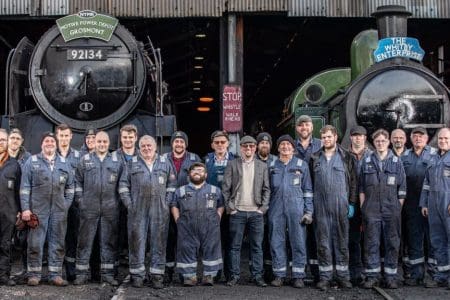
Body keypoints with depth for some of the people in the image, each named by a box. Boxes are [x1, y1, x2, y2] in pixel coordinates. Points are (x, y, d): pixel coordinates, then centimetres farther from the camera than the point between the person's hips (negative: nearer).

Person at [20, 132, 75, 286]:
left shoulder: (64, 163, 12)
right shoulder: (32, 162, 3)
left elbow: (70, 186, 15)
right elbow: (25, 186, -1)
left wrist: (67, 204, 5)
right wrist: (25, 208, -8)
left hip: (59, 210, 3)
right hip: (38, 209, -3)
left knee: (58, 243, 6)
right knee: (35, 243, 0)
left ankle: (55, 274, 13)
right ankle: (34, 274, 11)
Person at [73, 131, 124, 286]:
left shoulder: (117, 161, 8)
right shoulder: (85, 160, 7)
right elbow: (78, 181, 9)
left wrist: (118, 200, 4)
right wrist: (80, 199, 3)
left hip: (110, 208, 1)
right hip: (89, 208, -1)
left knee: (109, 241, 6)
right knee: (85, 241, 2)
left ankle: (107, 273, 14)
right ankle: (81, 273, 10)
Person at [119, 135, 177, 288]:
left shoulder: (165, 162, 11)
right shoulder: (132, 163, 9)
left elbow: (172, 183, 11)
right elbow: (123, 185, 8)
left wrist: (167, 202, 3)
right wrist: (128, 203, -1)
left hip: (160, 210, 1)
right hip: (138, 210, 0)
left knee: (159, 241, 3)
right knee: (137, 241, 2)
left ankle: (157, 275, 10)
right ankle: (137, 274, 11)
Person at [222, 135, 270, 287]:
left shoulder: (262, 166, 11)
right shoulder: (232, 164, 6)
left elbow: (266, 189, 9)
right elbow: (225, 188, 2)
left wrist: (263, 207, -1)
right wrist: (229, 207, -5)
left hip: (256, 212, 1)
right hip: (237, 212, -1)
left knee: (257, 246, 3)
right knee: (235, 246, 2)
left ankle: (257, 276, 9)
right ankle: (234, 275, 8)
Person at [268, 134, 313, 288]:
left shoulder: (302, 165, 7)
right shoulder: (272, 166, 12)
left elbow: (308, 190, 6)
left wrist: (308, 211, -1)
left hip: (296, 208, -2)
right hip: (276, 208, 2)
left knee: (298, 242, -1)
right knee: (276, 242, 3)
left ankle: (298, 276, 5)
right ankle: (279, 275, 12)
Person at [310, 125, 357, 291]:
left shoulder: (346, 157, 4)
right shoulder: (315, 158, 9)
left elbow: (353, 182, 3)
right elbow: (310, 182, 11)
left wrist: (351, 203, -3)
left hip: (341, 206, -1)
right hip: (320, 207, 2)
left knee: (342, 241, 4)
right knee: (323, 242, 4)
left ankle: (343, 275, 12)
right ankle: (325, 276, 11)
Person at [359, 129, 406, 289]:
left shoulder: (396, 162, 6)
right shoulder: (367, 162, 8)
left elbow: (402, 188, 6)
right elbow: (361, 188, 9)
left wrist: (399, 208, 0)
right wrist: (363, 207, 4)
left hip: (391, 209, 0)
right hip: (371, 209, 1)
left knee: (392, 243, 4)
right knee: (371, 243, 3)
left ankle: (391, 276, 13)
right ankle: (372, 275, 11)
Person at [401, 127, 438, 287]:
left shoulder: (435, 154, 2)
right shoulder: (405, 156, 13)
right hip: (411, 205, 4)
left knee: (432, 238, 0)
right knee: (413, 239, 7)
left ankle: (432, 272, 8)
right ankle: (415, 273, 15)